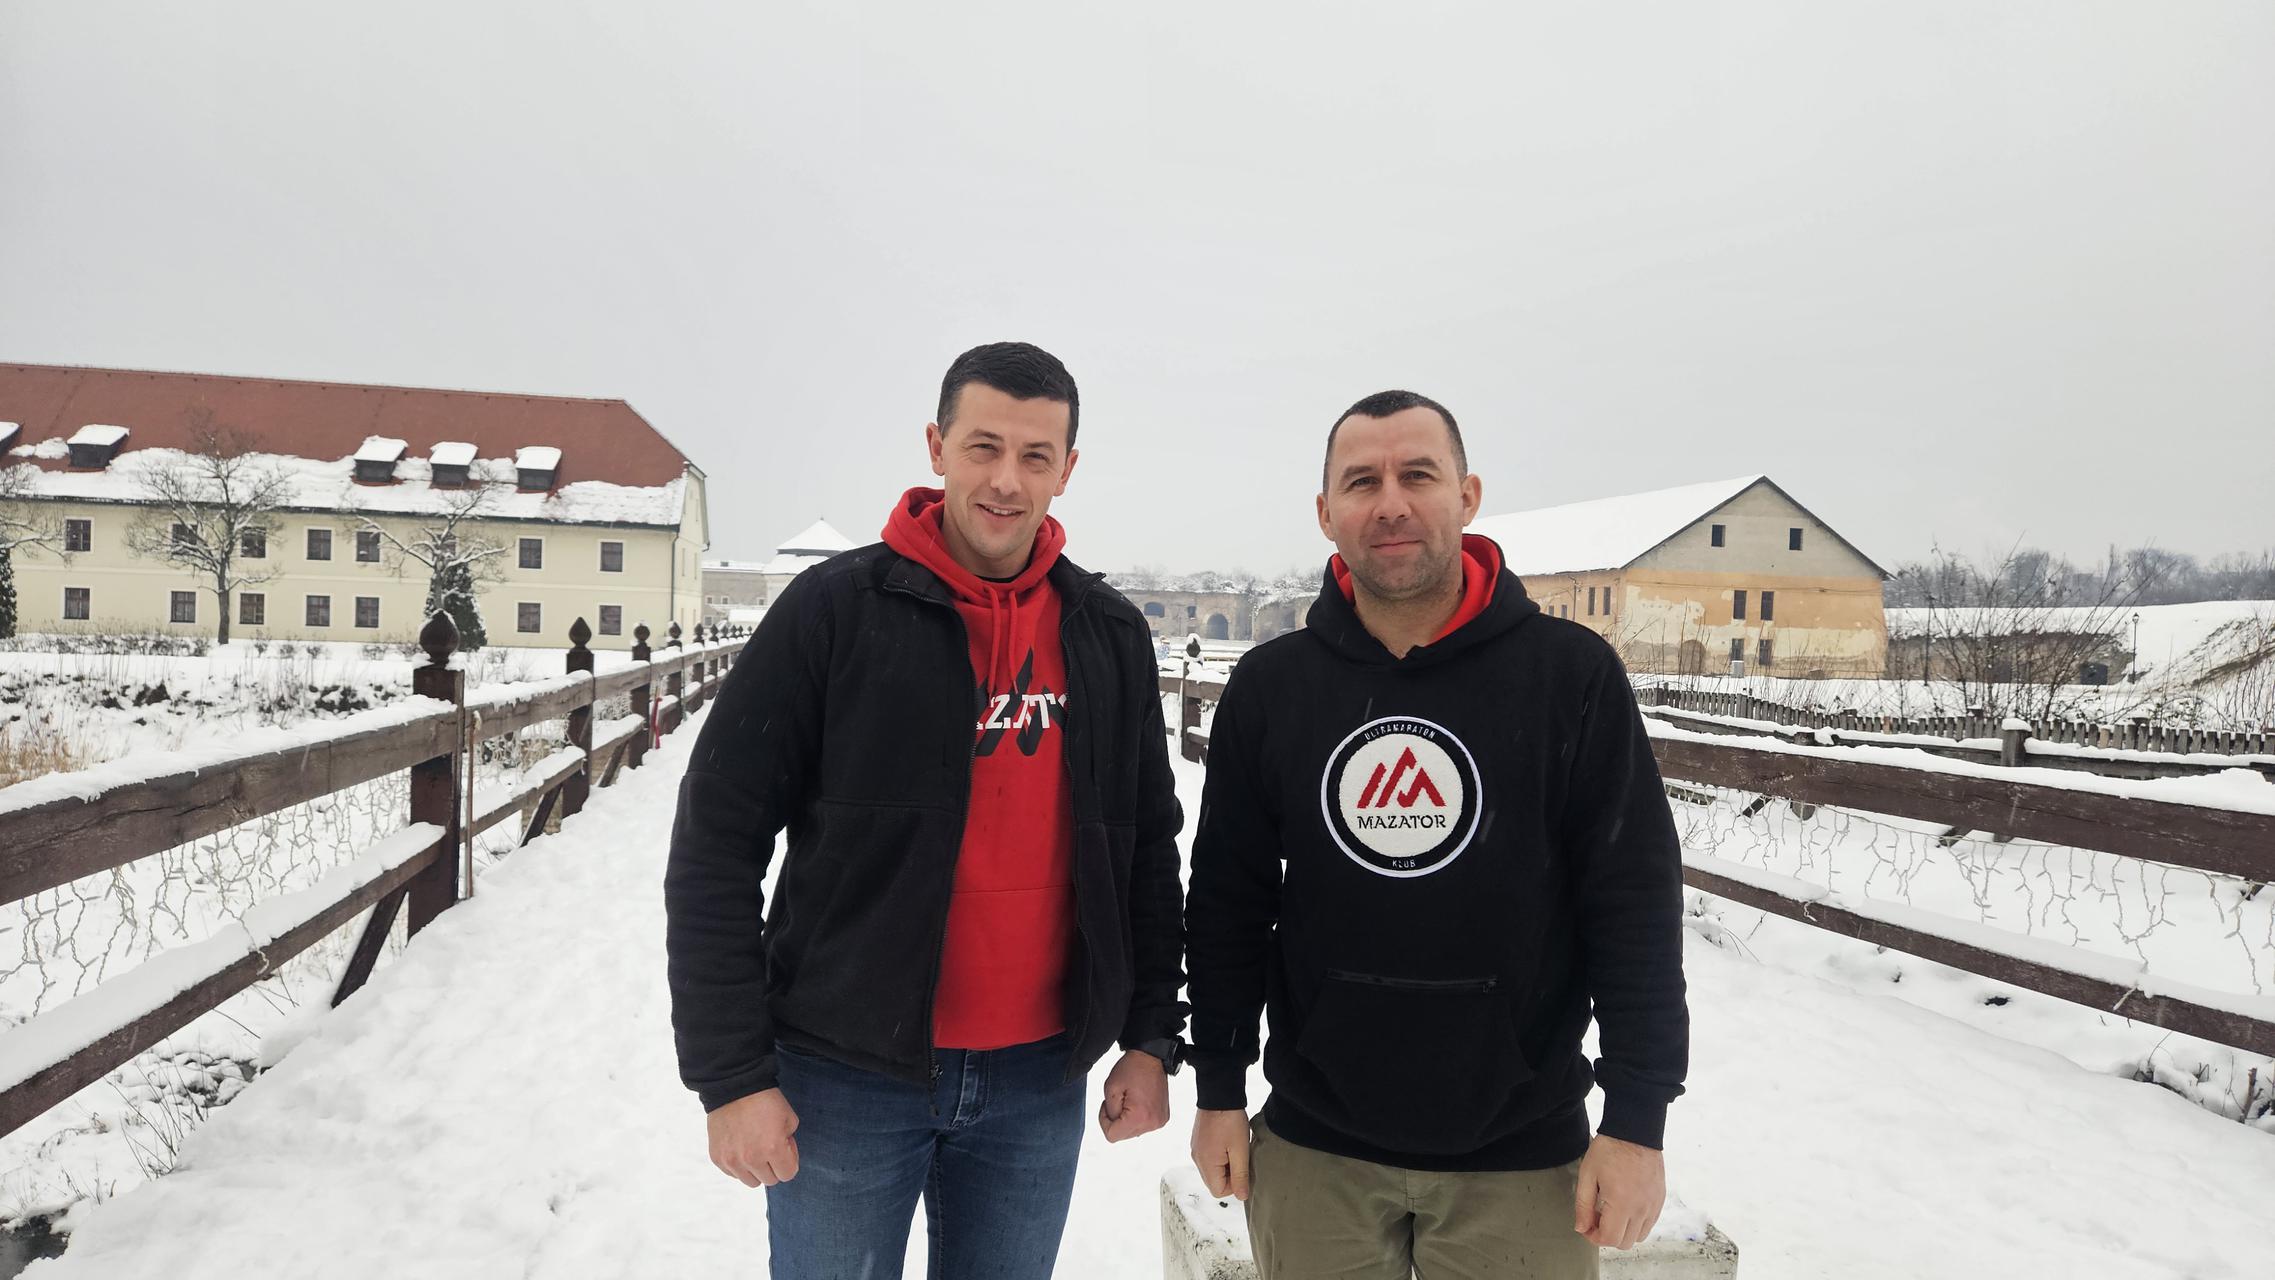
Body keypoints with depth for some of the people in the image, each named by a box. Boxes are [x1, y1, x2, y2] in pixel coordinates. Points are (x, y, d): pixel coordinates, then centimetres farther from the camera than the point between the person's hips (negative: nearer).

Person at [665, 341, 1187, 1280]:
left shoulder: (1111, 635, 3)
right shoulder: (835, 608, -9)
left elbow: (1148, 848, 9)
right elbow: (717, 846, -9)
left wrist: (1151, 1037, 6)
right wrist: (730, 1073, -10)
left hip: (1040, 1081, 4)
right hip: (847, 1077, -3)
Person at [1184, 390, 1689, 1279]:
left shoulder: (1572, 673, -8)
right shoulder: (1269, 687, -2)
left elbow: (1635, 904, -6)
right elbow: (1228, 901, 2)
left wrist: (1637, 1119, -7)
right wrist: (1219, 1090, 3)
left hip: (1522, 1157, -1)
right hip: (1314, 1149, 2)